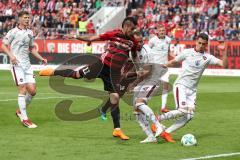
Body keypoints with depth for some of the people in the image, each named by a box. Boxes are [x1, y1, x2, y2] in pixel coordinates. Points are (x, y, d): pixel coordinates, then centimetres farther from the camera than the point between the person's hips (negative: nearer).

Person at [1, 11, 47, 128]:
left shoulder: (30, 33, 14)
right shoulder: (13, 32, -4)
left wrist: (41, 58, 14)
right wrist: (11, 55, -20)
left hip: (27, 64, 6)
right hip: (17, 64, -6)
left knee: (32, 91, -1)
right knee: (22, 90, -11)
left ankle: (20, 111, 21)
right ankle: (24, 119, -6)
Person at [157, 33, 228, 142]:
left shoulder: (207, 57, 5)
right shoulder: (187, 53, -1)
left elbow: (224, 64, -3)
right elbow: (173, 62, 10)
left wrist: (224, 52, -17)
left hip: (192, 89, 5)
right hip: (181, 85, -5)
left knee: (189, 115, -7)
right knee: (182, 110, -23)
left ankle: (166, 133, -2)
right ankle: (158, 119, -7)